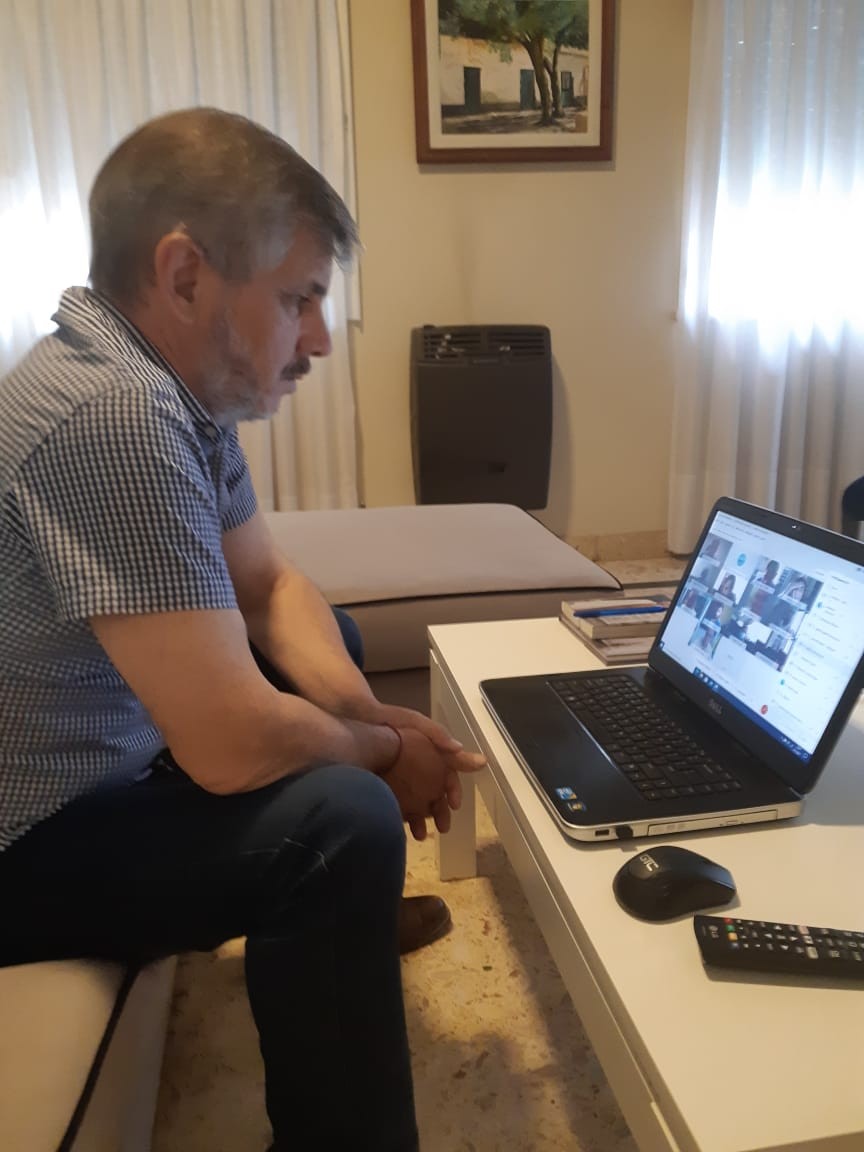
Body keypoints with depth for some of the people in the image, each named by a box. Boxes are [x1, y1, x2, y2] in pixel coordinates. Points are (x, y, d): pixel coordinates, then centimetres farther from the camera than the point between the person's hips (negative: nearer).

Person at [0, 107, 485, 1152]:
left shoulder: (178, 383, -2)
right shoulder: (115, 413, -32)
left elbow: (269, 588, 6)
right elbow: (237, 746, -34)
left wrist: (366, 711, -10)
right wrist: (379, 750, -13)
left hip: (98, 756, 10)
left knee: (328, 645, 16)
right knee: (343, 822, -25)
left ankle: (347, 926, 33)